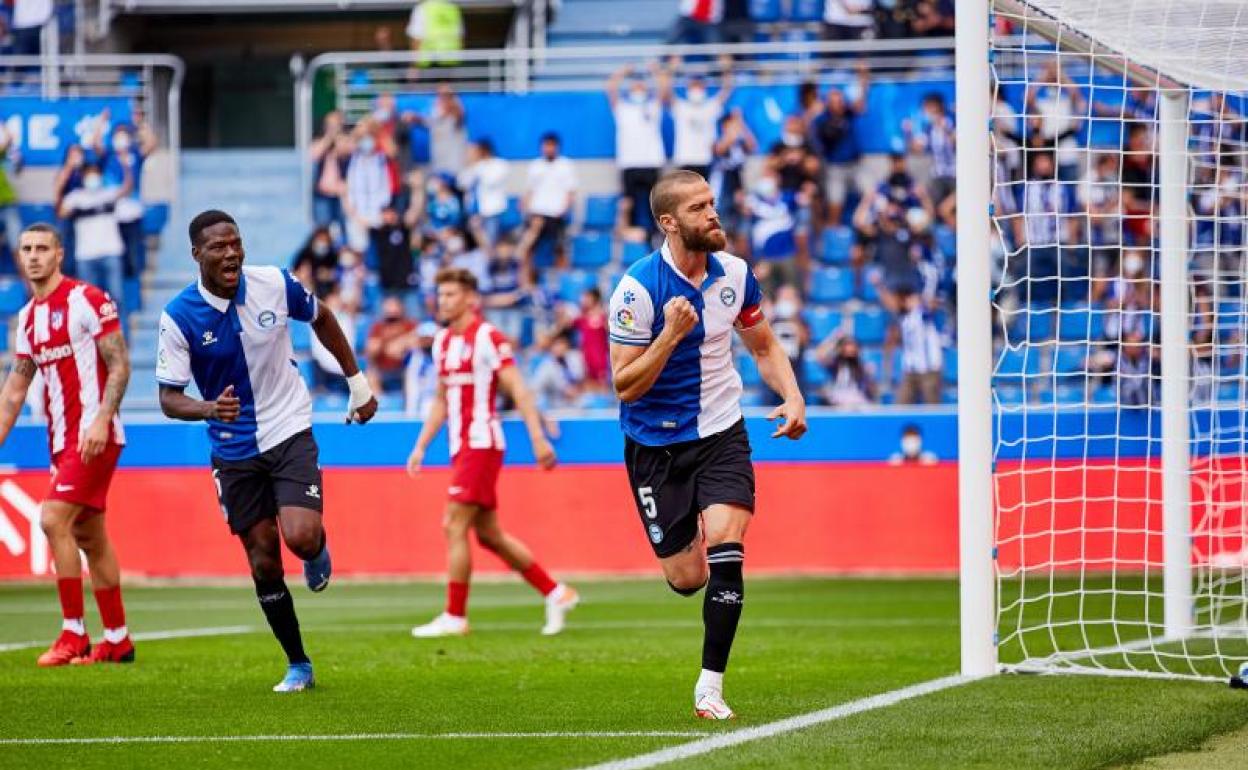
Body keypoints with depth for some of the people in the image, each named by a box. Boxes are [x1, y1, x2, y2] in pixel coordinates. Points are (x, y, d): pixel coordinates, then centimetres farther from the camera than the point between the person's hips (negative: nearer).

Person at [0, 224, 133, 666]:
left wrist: (102, 420, -23)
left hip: (94, 435, -8)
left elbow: (120, 365, -12)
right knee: (89, 538, 10)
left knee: (53, 520, -17)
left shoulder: (88, 300, -9)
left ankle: (74, 635, -12)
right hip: (62, 440, 8)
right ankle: (117, 641, 17)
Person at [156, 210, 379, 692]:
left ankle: (317, 552, 17)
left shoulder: (274, 285, -10)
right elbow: (169, 398, -12)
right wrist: (209, 408, -33)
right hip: (234, 449, 0)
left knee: (301, 537, -21)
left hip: (289, 433, 0)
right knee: (264, 562, 1)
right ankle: (298, 666, 16)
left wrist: (357, 383, 16)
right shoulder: (179, 317, -13)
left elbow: (322, 319, 11)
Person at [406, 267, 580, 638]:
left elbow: (519, 390, -15)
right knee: (488, 534, 11)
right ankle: (556, 594, 20)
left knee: (454, 526, -11)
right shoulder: (443, 342, 15)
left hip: (481, 443, -9)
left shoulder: (487, 338, -10)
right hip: (462, 446, 9)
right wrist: (421, 446, 20)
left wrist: (538, 438, -21)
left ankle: (454, 617, -6)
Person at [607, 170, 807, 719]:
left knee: (724, 547, -19)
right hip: (657, 442, -2)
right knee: (686, 578, 1)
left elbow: (764, 346, 14)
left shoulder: (734, 274, -3)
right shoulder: (638, 289, -17)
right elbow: (625, 386, -17)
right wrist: (671, 334, -30)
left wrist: (792, 396, -4)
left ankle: (710, 685, -10)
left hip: (721, 434, 2)